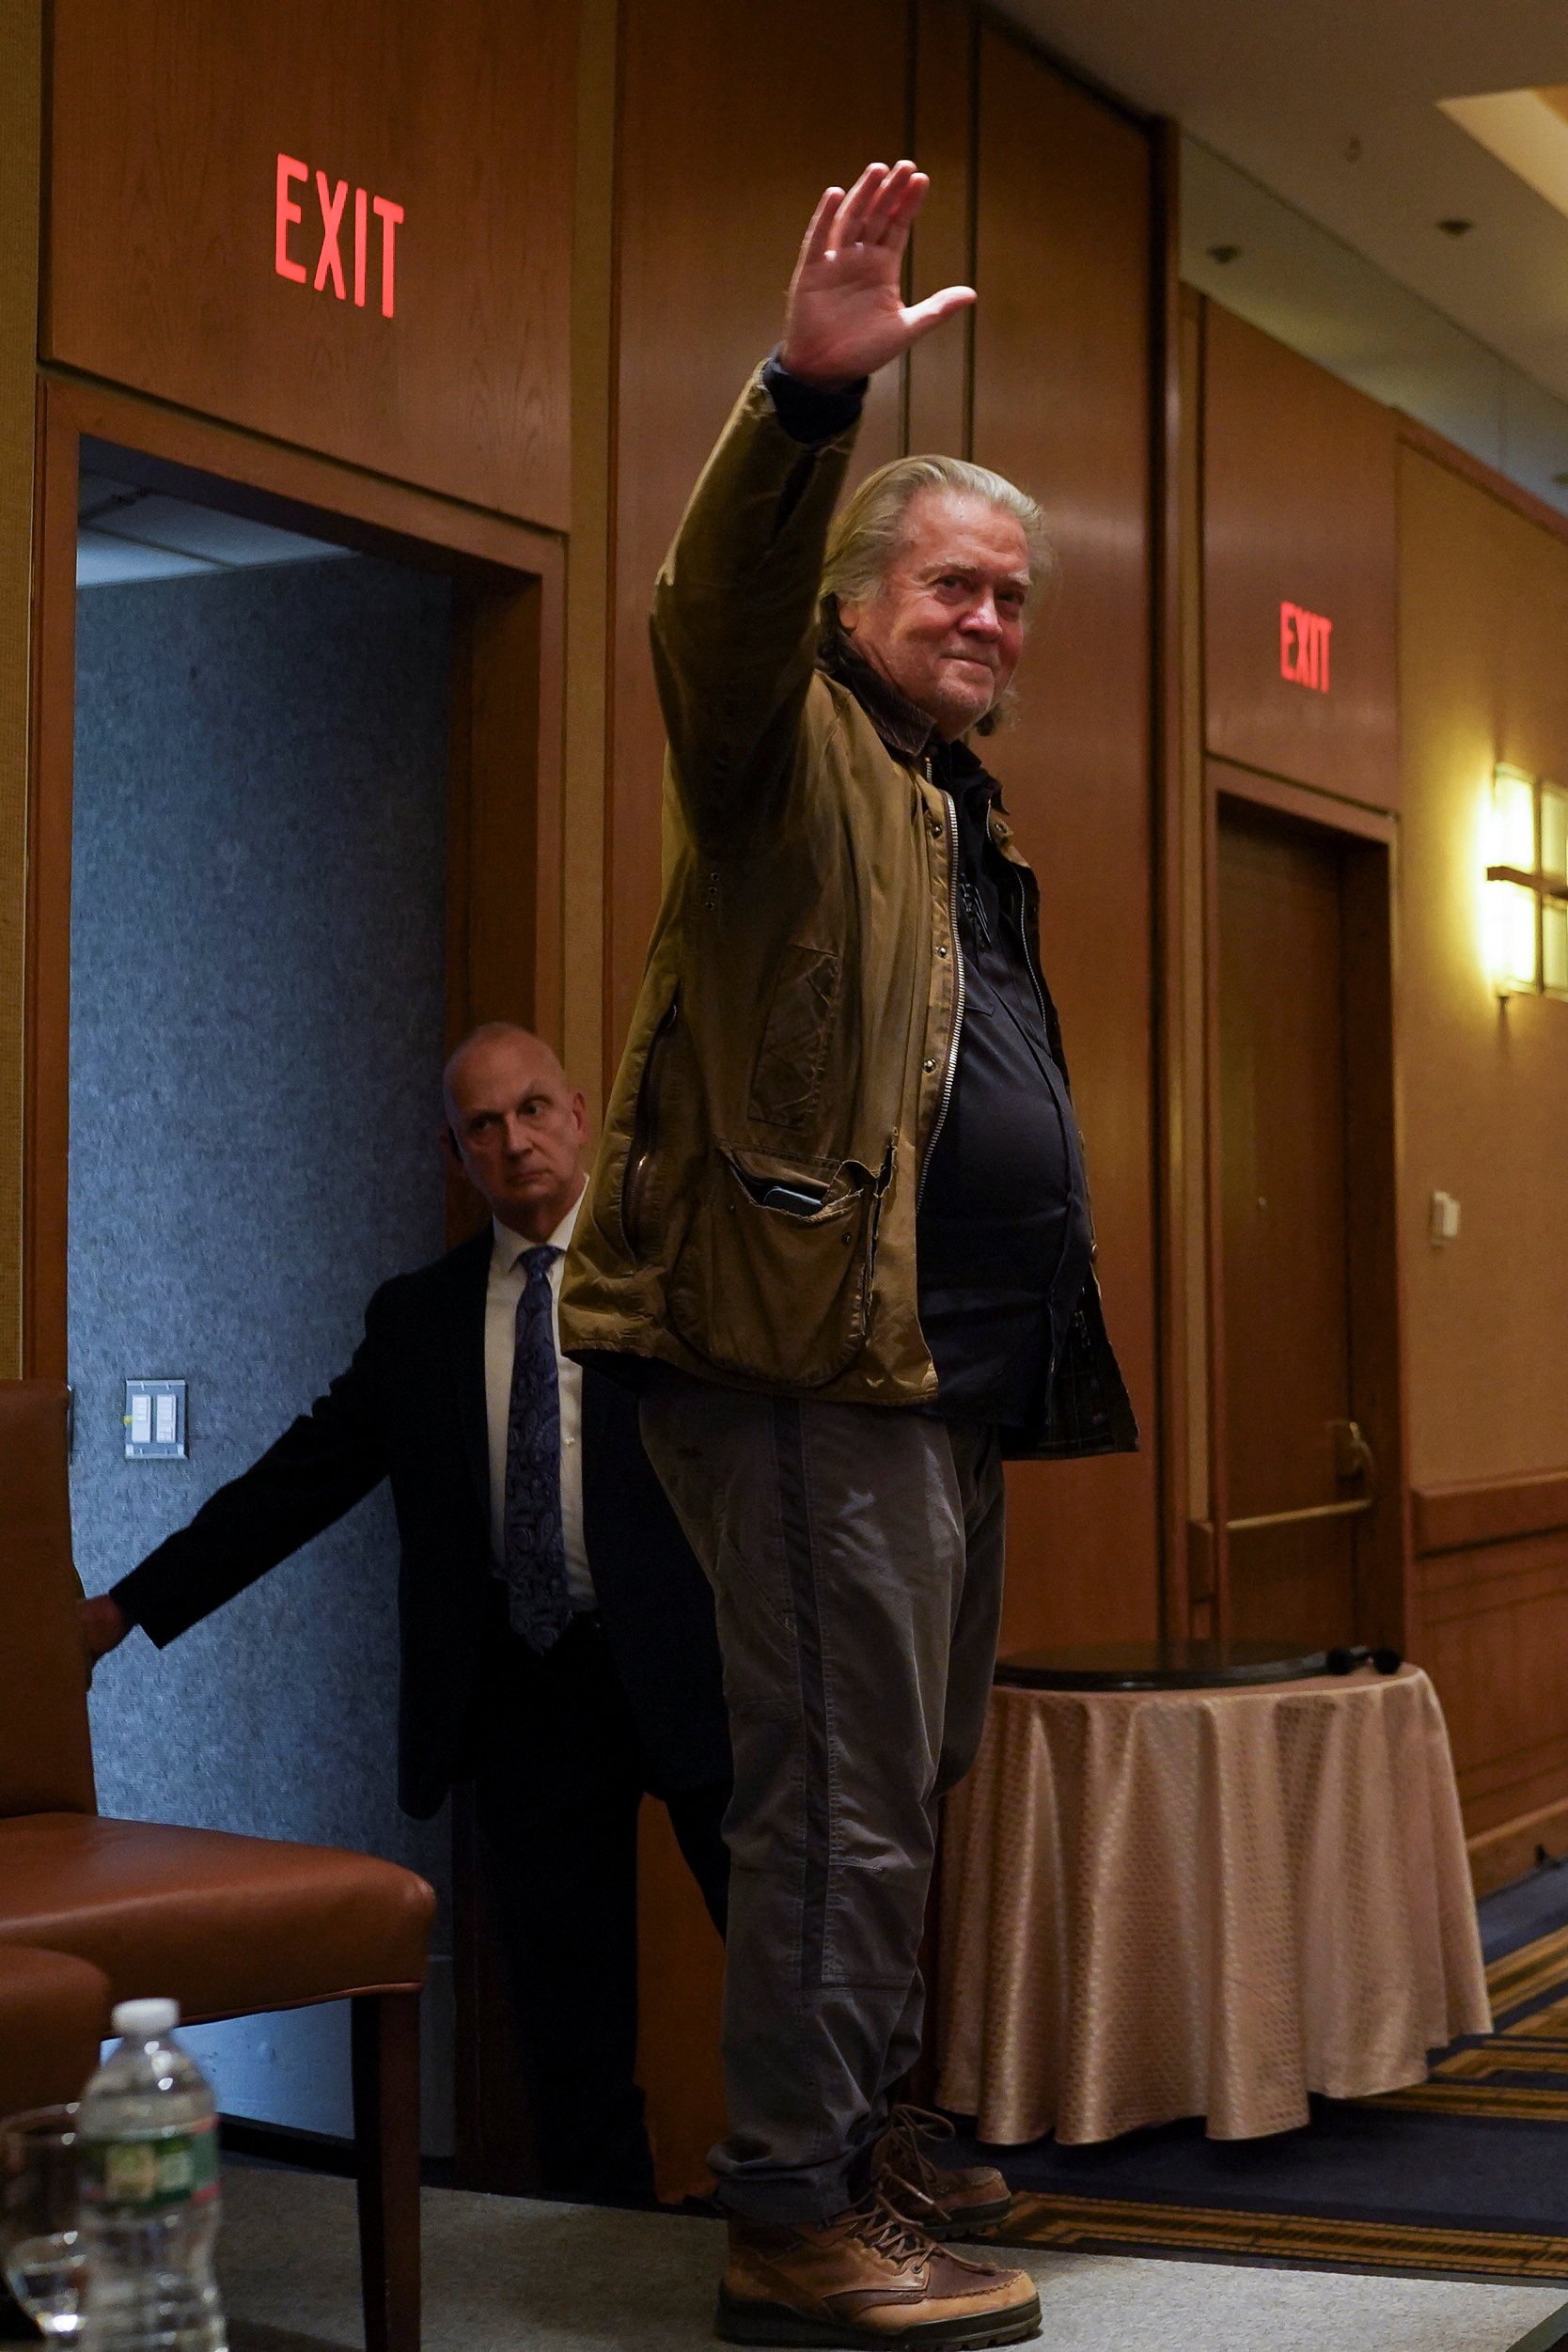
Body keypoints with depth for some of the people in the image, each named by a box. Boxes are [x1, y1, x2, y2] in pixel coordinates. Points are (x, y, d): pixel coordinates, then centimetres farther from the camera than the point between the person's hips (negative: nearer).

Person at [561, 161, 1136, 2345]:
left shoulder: (965, 823, 24)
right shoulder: (802, 763, -2)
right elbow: (717, 613, -25)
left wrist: (1048, 1352, 22)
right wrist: (812, 393, -40)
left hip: (948, 1378, 10)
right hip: (815, 1360, -9)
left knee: (900, 1791, 17)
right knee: (841, 1802, -7)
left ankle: (852, 2135, 31)